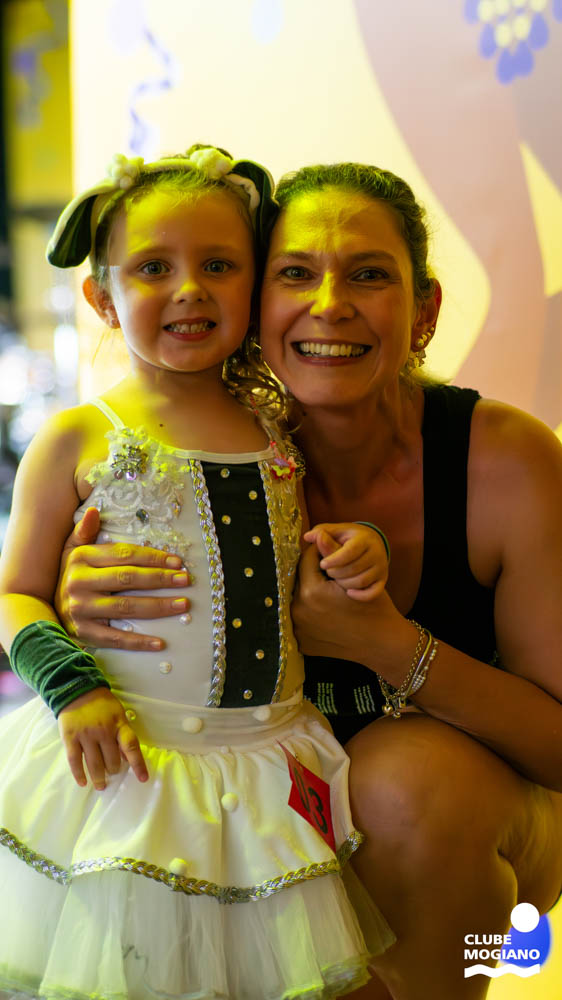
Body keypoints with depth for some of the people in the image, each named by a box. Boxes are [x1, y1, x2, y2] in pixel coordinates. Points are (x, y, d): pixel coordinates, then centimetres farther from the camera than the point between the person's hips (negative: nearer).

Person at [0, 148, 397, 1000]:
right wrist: (70, 686, -15)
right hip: (127, 762, -3)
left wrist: (357, 556, -2)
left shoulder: (277, 426, 6)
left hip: (265, 763, 3)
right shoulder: (78, 440, -5)